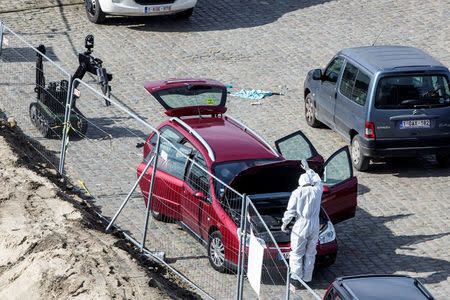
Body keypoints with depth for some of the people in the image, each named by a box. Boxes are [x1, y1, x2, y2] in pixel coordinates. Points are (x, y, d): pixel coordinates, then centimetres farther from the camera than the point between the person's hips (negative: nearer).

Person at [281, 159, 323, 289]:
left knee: (297, 254, 4)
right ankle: (307, 279, 14)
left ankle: (296, 279, 0)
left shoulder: (297, 193, -5)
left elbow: (290, 211, -6)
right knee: (310, 254, 11)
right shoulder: (317, 191, 4)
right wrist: (308, 169, 39)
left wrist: (284, 223, 7)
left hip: (300, 226, -4)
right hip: (314, 226, 4)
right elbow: (318, 181, 29)